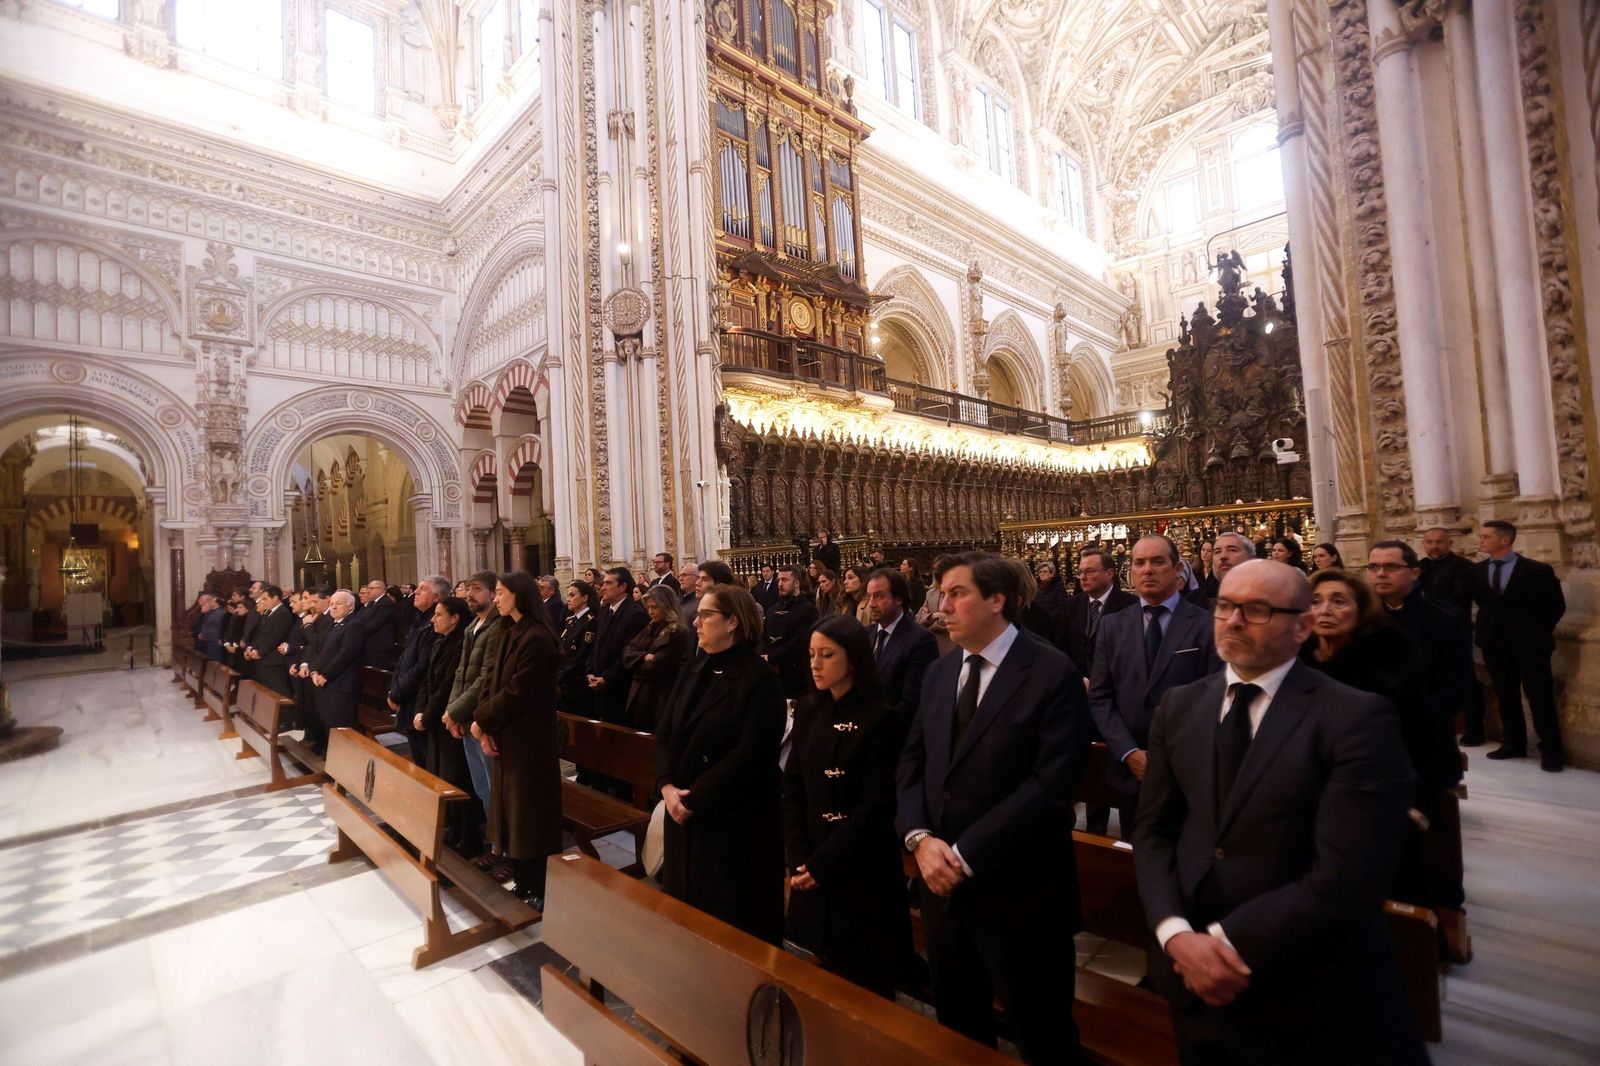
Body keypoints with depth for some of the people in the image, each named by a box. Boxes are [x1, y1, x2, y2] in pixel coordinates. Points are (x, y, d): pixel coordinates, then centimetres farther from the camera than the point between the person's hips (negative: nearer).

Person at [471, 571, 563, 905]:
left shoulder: (536, 638, -20)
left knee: (530, 811, 2)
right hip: (504, 734, 9)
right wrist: (485, 726, -5)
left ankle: (541, 889, 17)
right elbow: (490, 679, 6)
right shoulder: (508, 634, 10)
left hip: (527, 737, -9)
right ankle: (523, 880, 31)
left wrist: (481, 720, -11)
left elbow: (517, 692, -21)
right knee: (512, 808, 16)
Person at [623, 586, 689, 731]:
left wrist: (638, 665, -1)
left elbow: (655, 668, -19)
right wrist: (644, 657, -14)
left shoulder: (677, 633, -15)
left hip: (659, 700, -7)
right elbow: (626, 653, 5)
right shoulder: (650, 628, 12)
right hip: (639, 696, 8)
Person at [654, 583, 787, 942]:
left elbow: (750, 756, -21)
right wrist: (667, 786, -10)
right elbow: (664, 733, 6)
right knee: (685, 905, 20)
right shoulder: (693, 668, 7)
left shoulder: (760, 679, -15)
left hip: (735, 819, -7)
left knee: (732, 916, 9)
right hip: (683, 813, 7)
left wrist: (694, 799, -17)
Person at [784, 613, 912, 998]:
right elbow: (793, 788, 3)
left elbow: (877, 806, -16)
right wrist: (798, 858, -7)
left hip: (862, 870, -5)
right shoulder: (807, 711, 3)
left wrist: (822, 864, -15)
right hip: (810, 868, 5)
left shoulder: (880, 719, -14)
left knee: (861, 978, 11)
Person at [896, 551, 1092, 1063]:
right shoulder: (939, 673, 5)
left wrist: (966, 854, -20)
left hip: (1016, 891, -5)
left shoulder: (1052, 674, -15)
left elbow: (1051, 784, -21)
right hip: (943, 883, 6)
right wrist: (920, 838, -10)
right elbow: (912, 765, 6)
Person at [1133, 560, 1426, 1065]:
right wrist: (1175, 934, -13)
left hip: (1310, 992, -3)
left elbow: (1349, 877, -20)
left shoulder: (1357, 718, -14)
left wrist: (1224, 941, -17)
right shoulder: (1179, 706, 0)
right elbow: (1152, 831, 1)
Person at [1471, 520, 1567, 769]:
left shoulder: (1537, 570, -8)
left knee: (1540, 697, 2)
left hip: (1530, 644, -4)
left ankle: (1550, 750, 12)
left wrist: (1538, 632, 0)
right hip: (1495, 643, 4)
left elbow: (1556, 605, 0)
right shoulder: (1478, 571, 3)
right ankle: (1513, 743, 19)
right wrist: (1488, 625, 7)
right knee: (1505, 697, 10)